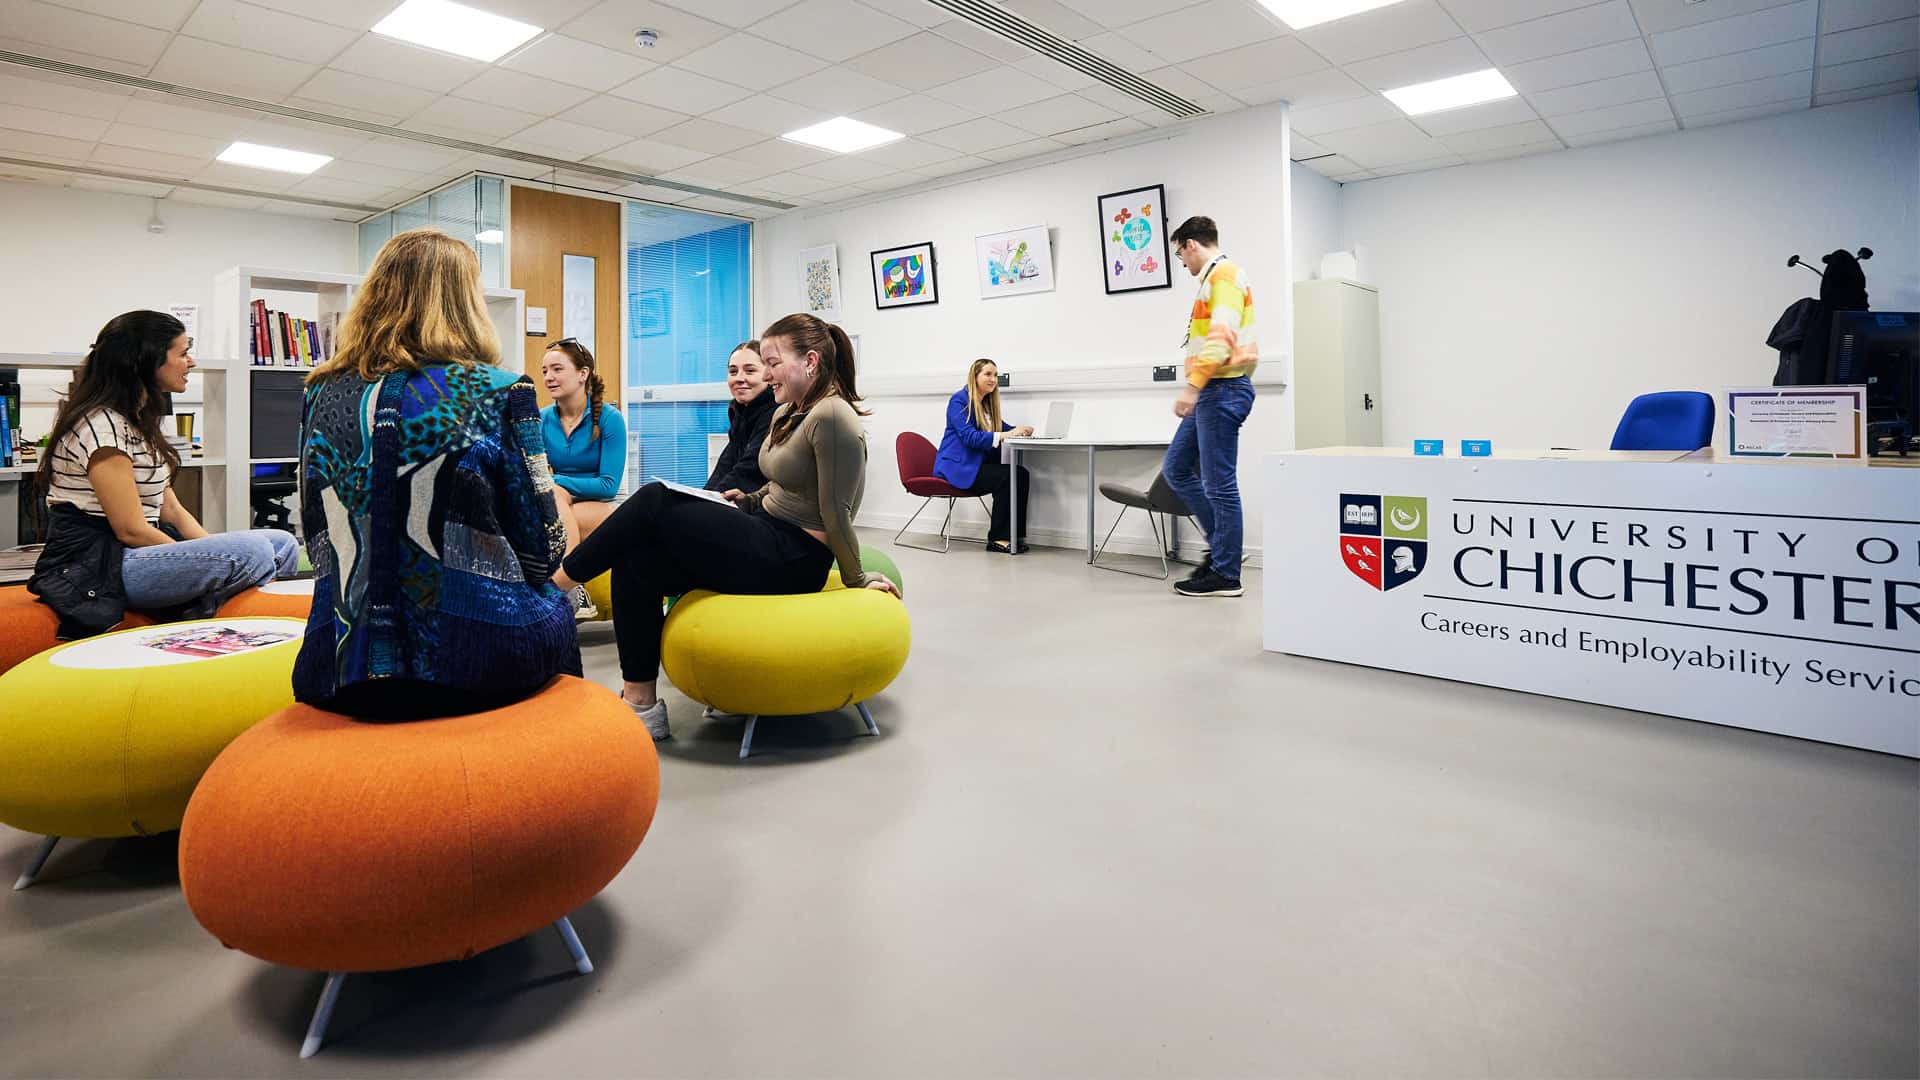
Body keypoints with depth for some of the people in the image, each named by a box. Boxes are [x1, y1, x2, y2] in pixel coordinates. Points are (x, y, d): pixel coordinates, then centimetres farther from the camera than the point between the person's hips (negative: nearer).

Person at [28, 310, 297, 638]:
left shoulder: (139, 420, 16)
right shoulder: (101, 425, -15)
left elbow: (170, 509, 13)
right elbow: (130, 530, -17)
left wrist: (215, 555, 2)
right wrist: (205, 563, -10)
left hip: (137, 551, 10)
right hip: (100, 567, -10)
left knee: (283, 544, -5)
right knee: (253, 552, -30)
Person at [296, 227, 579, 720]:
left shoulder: (324, 394, 4)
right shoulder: (499, 393, -9)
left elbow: (320, 543, 14)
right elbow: (542, 551, -6)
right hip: (475, 664, -4)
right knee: (554, 609, 28)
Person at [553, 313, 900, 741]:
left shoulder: (832, 416, -17)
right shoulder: (787, 412, 13)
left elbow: (837, 514, -16)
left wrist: (856, 579, -9)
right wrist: (747, 500, 8)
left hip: (793, 559, -10)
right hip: (767, 535, 10)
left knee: (653, 502, -16)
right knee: (636, 561, -6)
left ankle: (554, 583, 1)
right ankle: (640, 705, -3)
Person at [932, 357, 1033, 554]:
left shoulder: (988, 403, 17)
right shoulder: (959, 400, -9)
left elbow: (1000, 426, 16)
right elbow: (968, 436, -21)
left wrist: (1020, 431, -8)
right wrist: (1004, 435, -31)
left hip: (976, 463, 8)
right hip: (957, 466, -8)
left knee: (1022, 473, -16)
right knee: (1006, 477, -27)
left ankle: (1014, 535, -18)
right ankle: (997, 539, -17)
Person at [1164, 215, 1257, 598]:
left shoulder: (1224, 274, -10)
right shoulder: (1215, 278, 21)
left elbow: (1222, 336, -22)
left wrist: (1192, 386, -25)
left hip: (1222, 390, -11)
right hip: (1212, 393, 11)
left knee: (1219, 484, -6)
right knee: (1177, 469, 14)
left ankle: (1226, 575, 2)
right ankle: (1221, 546, 20)